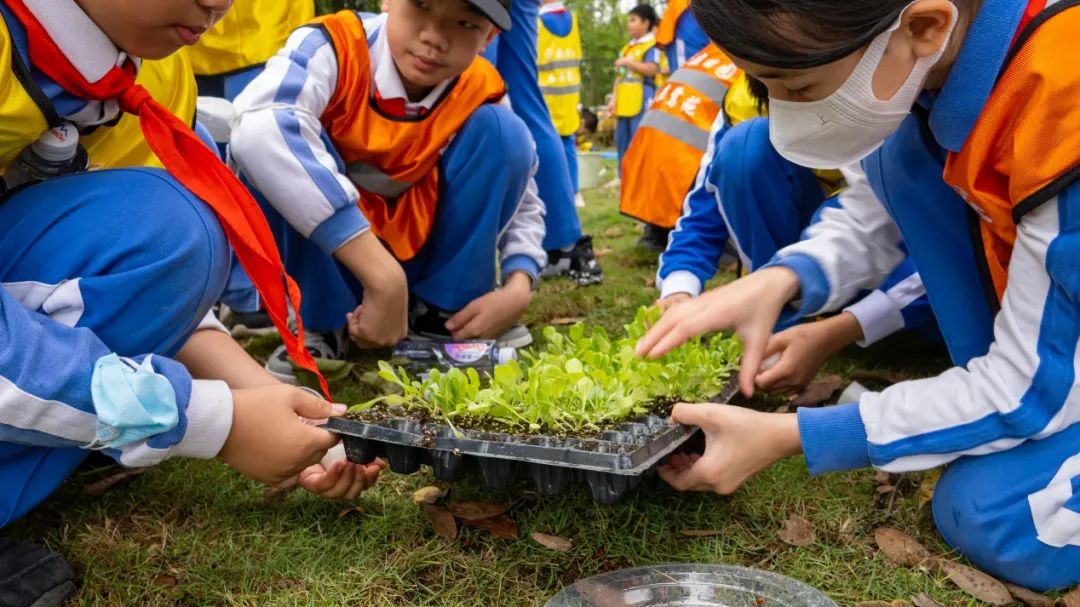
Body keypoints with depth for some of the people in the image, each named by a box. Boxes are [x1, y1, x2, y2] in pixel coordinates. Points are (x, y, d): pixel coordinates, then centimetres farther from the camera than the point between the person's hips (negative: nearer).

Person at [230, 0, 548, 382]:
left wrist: (517, 290, -21)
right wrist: (383, 275, -48)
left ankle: (440, 310, -5)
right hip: (321, 262, -2)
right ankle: (322, 322, -13)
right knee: (288, 133, -29)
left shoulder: (482, 92, -11)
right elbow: (257, 134, -44)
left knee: (501, 129, -15)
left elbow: (523, 204, 0)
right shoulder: (332, 46, -23)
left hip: (416, 254, 3)